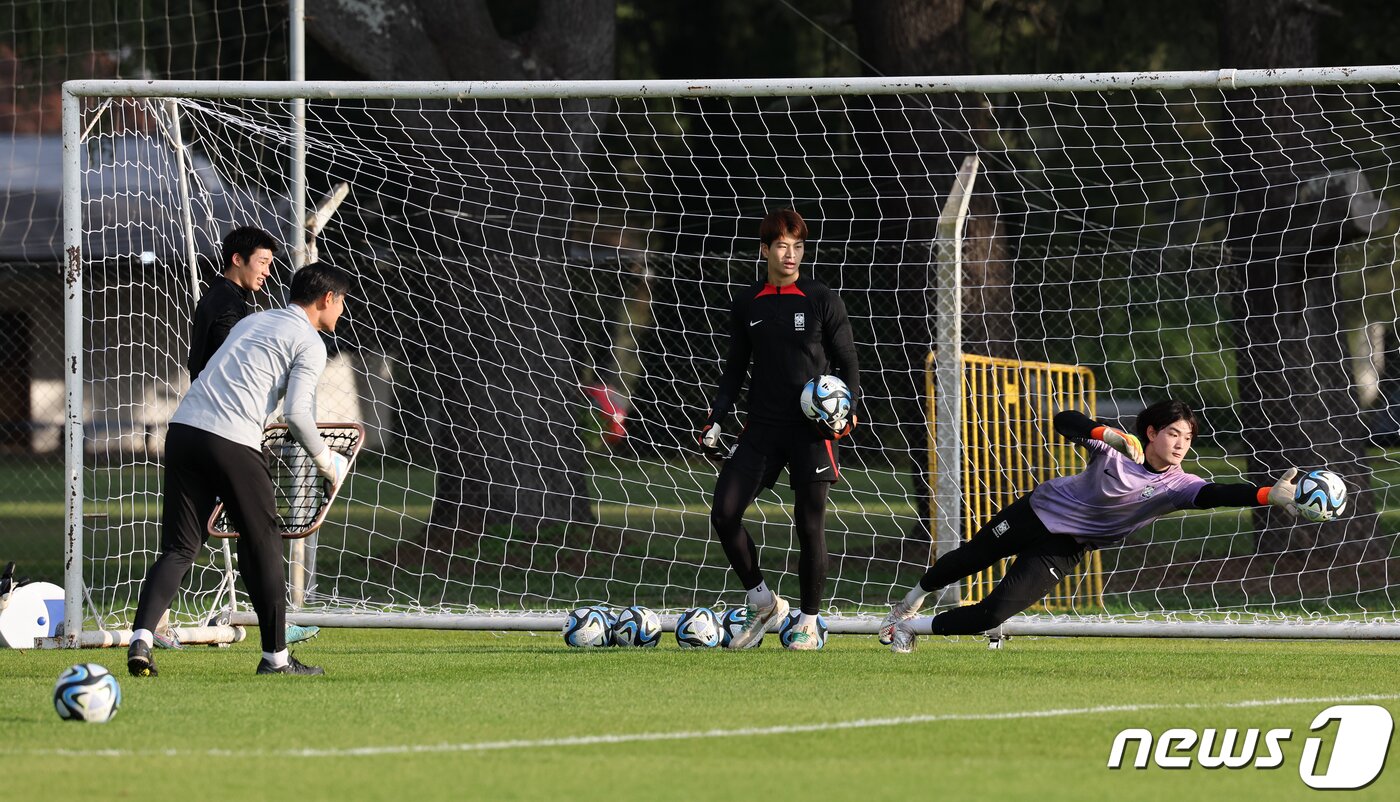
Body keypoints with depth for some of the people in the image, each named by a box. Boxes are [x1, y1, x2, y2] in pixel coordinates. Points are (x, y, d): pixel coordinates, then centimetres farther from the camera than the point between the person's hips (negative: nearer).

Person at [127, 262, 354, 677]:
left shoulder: (254, 321, 26)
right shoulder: (309, 343, 3)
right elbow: (296, 412, -8)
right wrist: (327, 463, 6)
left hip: (183, 426, 6)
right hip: (233, 441, -6)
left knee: (178, 548, 6)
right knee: (262, 547, 7)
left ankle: (141, 638, -13)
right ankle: (275, 656, 13)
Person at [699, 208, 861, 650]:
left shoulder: (822, 301, -1)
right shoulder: (747, 304, 9)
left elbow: (848, 363, 3)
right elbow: (735, 368, 17)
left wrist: (847, 407, -15)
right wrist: (716, 419, 6)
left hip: (812, 430, -3)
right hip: (763, 427, 4)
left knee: (809, 524, -6)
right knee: (724, 513, -8)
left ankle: (808, 622, 9)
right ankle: (763, 602, 9)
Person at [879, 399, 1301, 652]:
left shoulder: (1177, 486, -22)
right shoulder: (1117, 447, -24)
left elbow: (1217, 495, -39)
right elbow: (1065, 421, -31)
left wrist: (1268, 495, -56)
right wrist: (1106, 433, -49)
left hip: (1062, 549, 1)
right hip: (1036, 512, -1)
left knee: (994, 614, -10)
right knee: (967, 559, 21)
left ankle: (912, 627, 13)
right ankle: (914, 598, 54)